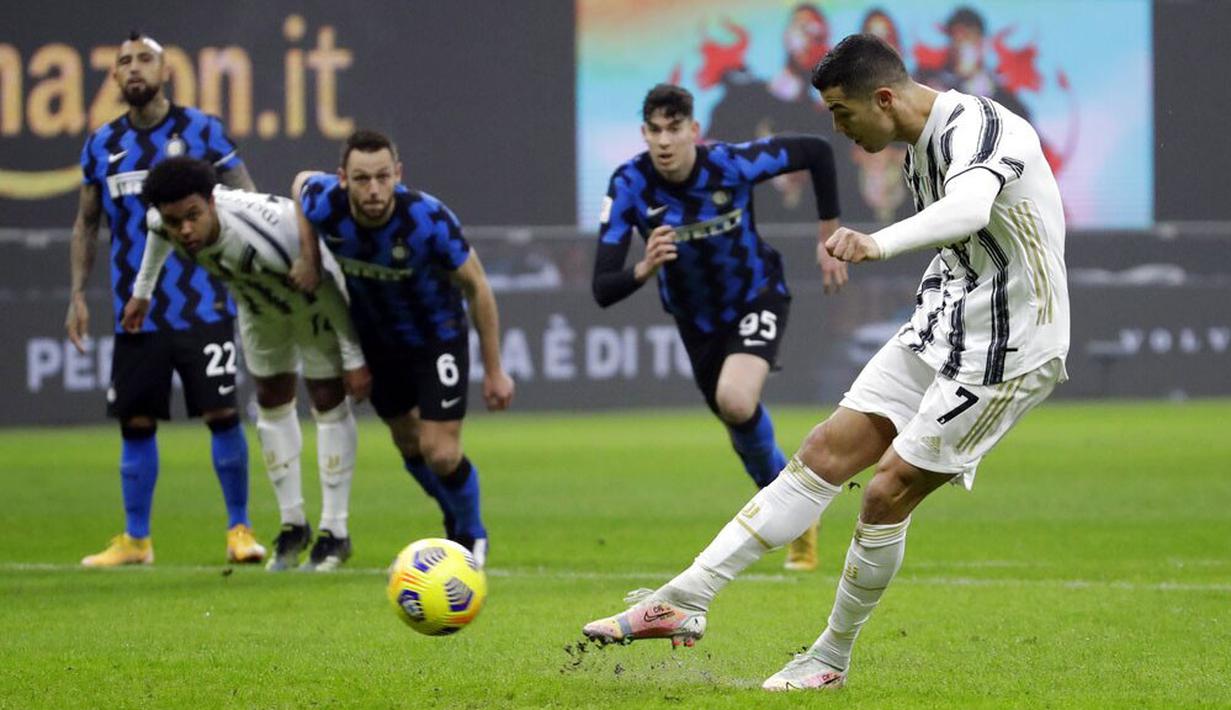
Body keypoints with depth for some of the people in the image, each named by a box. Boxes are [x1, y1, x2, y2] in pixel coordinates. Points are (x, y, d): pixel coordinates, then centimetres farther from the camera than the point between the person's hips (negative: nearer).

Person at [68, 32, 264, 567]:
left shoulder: (201, 131, -1)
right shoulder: (102, 145, 9)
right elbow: (86, 225, 17)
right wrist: (78, 293, 9)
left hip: (203, 306, -3)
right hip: (135, 311, 3)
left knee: (222, 413, -6)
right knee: (136, 422, 5)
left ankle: (239, 528, 6)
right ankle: (135, 540, 15)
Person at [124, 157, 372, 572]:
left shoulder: (265, 234, -48)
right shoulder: (161, 222, -31)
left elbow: (326, 285, -33)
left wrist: (354, 359, -26)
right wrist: (142, 292, 10)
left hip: (312, 296, -6)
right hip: (259, 299, 6)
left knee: (328, 401, -4)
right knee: (272, 401, 12)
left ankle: (334, 533, 4)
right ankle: (292, 526, 24)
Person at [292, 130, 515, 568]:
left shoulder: (428, 220, -35)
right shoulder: (325, 206, -26)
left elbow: (477, 288, -19)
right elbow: (302, 180, 2)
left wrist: (494, 371, -14)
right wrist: (309, 257, -6)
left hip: (437, 334, -4)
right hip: (376, 337, 4)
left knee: (441, 454, -11)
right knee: (409, 444, 16)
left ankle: (472, 537, 19)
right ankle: (455, 522, 44)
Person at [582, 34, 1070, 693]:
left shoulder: (979, 126, -22)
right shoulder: (922, 143, 9)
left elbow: (967, 210, -45)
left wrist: (878, 243, -62)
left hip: (1004, 349, -9)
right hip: (939, 330, 9)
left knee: (886, 495, -8)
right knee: (825, 453, 1)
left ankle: (831, 658, 11)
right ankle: (685, 599, 0)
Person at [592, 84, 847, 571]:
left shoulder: (732, 165, -28)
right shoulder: (630, 185, -25)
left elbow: (816, 151, -10)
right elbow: (603, 290, -29)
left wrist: (830, 238, -8)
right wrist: (645, 269, -51)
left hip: (757, 298, -3)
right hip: (697, 320, 3)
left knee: (736, 402, -29)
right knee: (741, 423, 16)